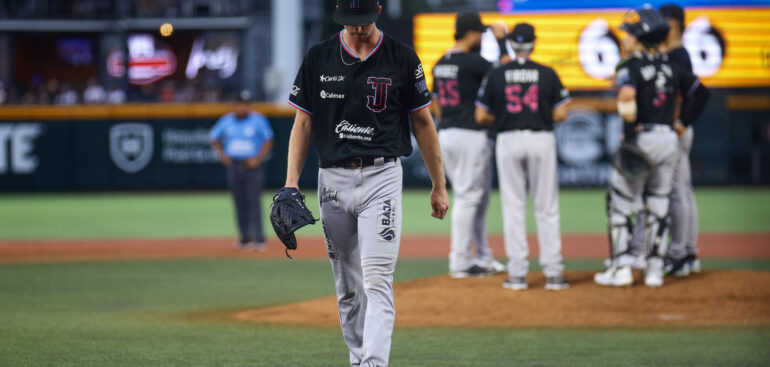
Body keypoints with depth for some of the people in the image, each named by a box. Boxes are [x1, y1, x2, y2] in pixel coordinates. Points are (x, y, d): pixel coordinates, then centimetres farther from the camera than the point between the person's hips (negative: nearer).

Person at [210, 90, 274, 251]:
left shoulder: (258, 120, -2)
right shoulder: (226, 121, 8)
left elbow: (268, 141, -3)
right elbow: (214, 138, 19)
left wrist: (258, 158, -14)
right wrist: (221, 154, 3)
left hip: (252, 167, -4)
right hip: (233, 166, 4)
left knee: (253, 201, -12)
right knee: (240, 204, 5)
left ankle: (258, 239, -14)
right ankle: (245, 238, 10)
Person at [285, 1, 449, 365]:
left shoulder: (402, 58, -1)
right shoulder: (318, 58, 4)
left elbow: (422, 122, 6)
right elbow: (303, 123, 8)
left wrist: (439, 186, 6)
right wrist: (291, 184, -2)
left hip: (381, 177, -3)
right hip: (333, 180, 3)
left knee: (377, 281, -14)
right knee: (347, 287, 9)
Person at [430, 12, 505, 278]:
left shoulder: (440, 64, 13)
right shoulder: (471, 61, -14)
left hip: (445, 136, 9)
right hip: (471, 135, -9)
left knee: (478, 197, 15)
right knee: (468, 198, -4)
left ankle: (483, 257, 19)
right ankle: (460, 262, -3)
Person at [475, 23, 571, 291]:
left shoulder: (496, 75, -1)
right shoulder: (547, 74, -2)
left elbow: (481, 116, -1)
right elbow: (561, 114, -4)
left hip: (508, 141, 0)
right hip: (542, 140, 0)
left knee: (513, 207, 5)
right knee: (547, 208, 5)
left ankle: (517, 272, 3)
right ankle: (552, 271, 3)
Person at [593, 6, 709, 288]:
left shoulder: (630, 66, -9)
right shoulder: (670, 68, 12)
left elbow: (627, 96, -27)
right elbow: (701, 92, 19)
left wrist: (631, 132, -20)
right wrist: (685, 122, 20)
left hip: (642, 139, -6)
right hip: (669, 140, 6)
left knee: (620, 203, 4)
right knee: (658, 206, 12)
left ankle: (621, 268, 0)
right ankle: (655, 269, 12)